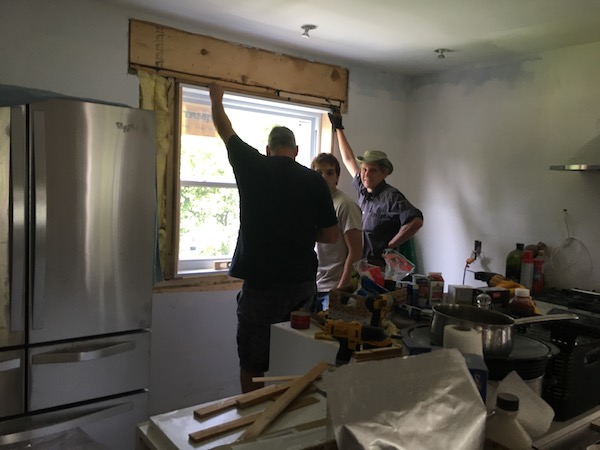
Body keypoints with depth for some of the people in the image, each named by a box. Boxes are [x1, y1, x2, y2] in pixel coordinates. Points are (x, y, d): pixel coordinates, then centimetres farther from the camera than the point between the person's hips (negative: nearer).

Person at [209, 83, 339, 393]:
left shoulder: (253, 166, -3)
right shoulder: (315, 181, -1)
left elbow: (225, 130, 15)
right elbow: (331, 236, 3)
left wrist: (216, 99, 32)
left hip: (261, 284, -2)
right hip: (302, 284, 3)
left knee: (253, 367, 10)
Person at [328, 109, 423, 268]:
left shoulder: (391, 196, -13)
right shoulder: (363, 189, 7)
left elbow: (416, 221, -25)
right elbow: (349, 160, 20)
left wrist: (389, 247, -17)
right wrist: (338, 128, 28)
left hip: (381, 266, -7)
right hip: (360, 263, 7)